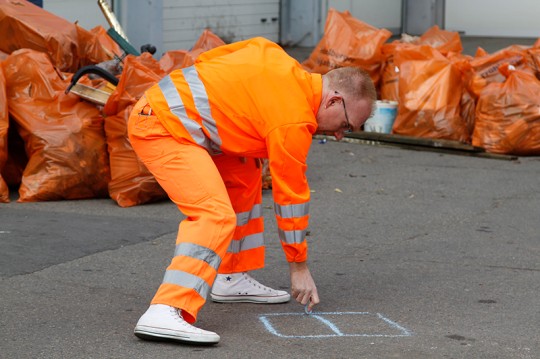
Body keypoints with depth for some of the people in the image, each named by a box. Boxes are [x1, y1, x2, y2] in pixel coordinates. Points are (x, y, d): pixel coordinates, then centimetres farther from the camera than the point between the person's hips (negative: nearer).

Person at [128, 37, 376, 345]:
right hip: (164, 129, -11)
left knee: (244, 177, 21)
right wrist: (299, 266, 3)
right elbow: (290, 195, -7)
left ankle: (231, 279, 24)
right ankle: (165, 313, -33)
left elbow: (209, 60, 17)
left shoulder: (282, 63, 9)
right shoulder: (294, 122, -14)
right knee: (216, 216, -22)